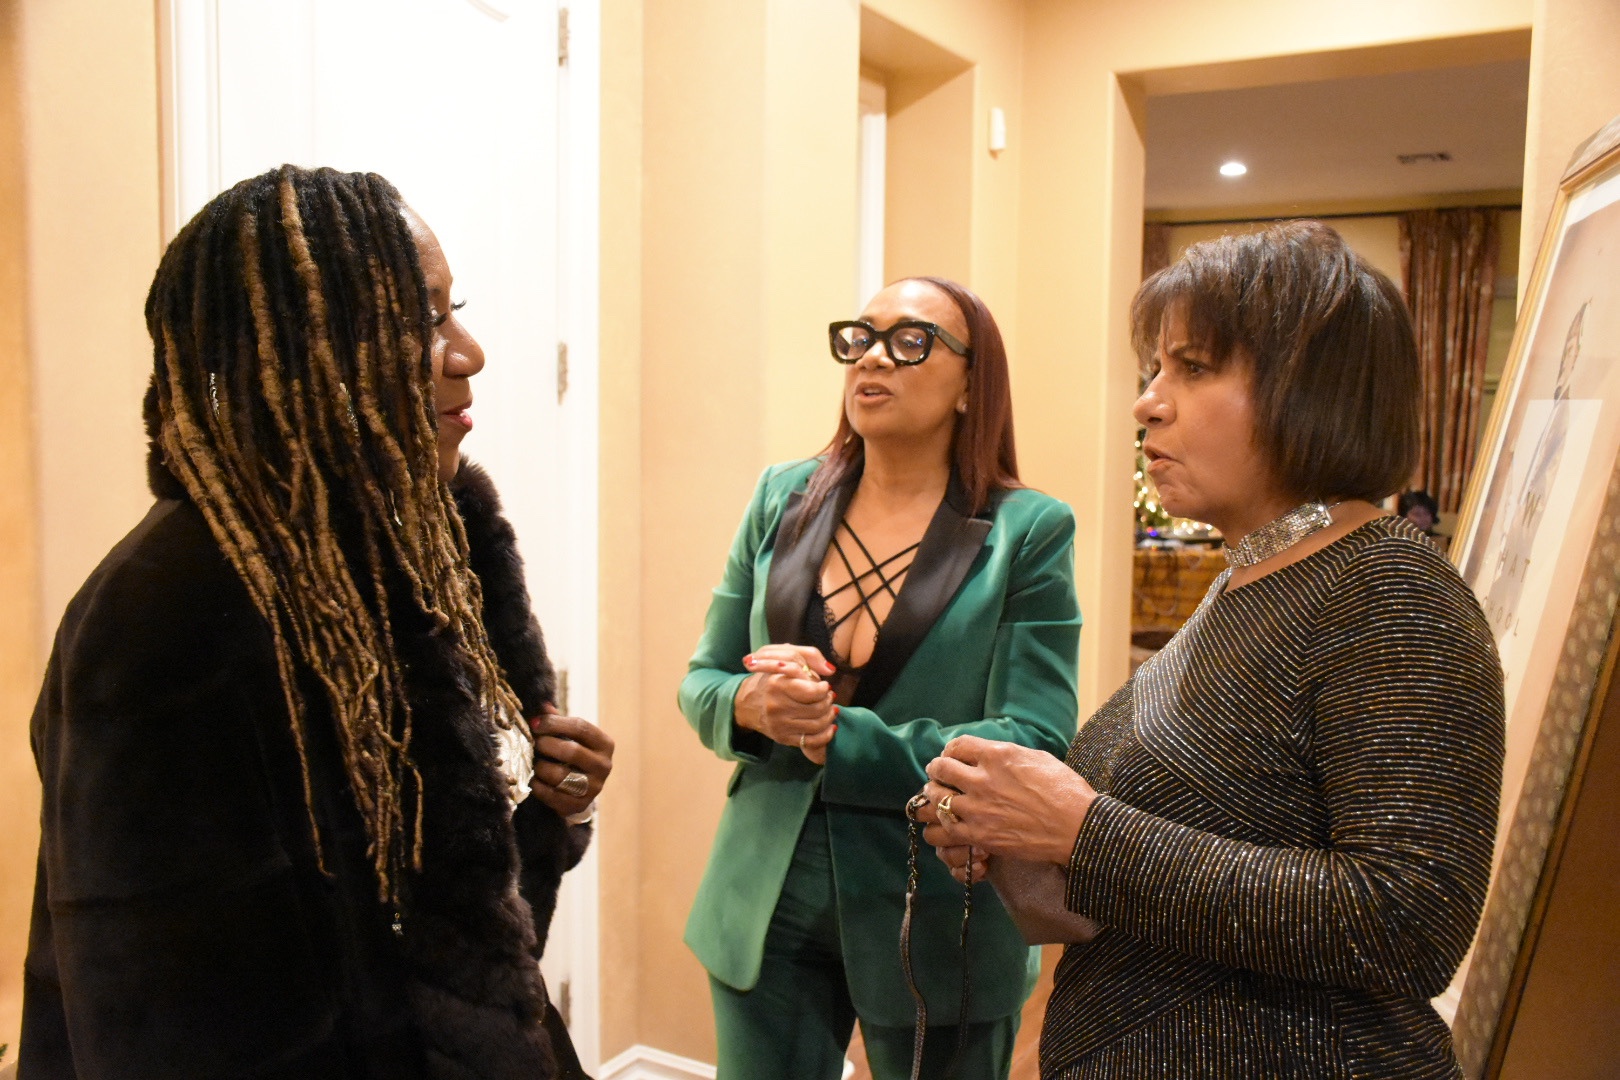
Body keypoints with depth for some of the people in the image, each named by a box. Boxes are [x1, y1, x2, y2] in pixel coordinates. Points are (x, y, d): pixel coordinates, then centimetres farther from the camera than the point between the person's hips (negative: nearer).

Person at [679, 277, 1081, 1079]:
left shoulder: (1028, 531, -9)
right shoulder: (782, 499, 1)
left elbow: (1036, 747, -15)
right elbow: (701, 682, 5)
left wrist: (839, 738, -23)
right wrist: (754, 705, -18)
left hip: (937, 920, -2)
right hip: (769, 904, 3)